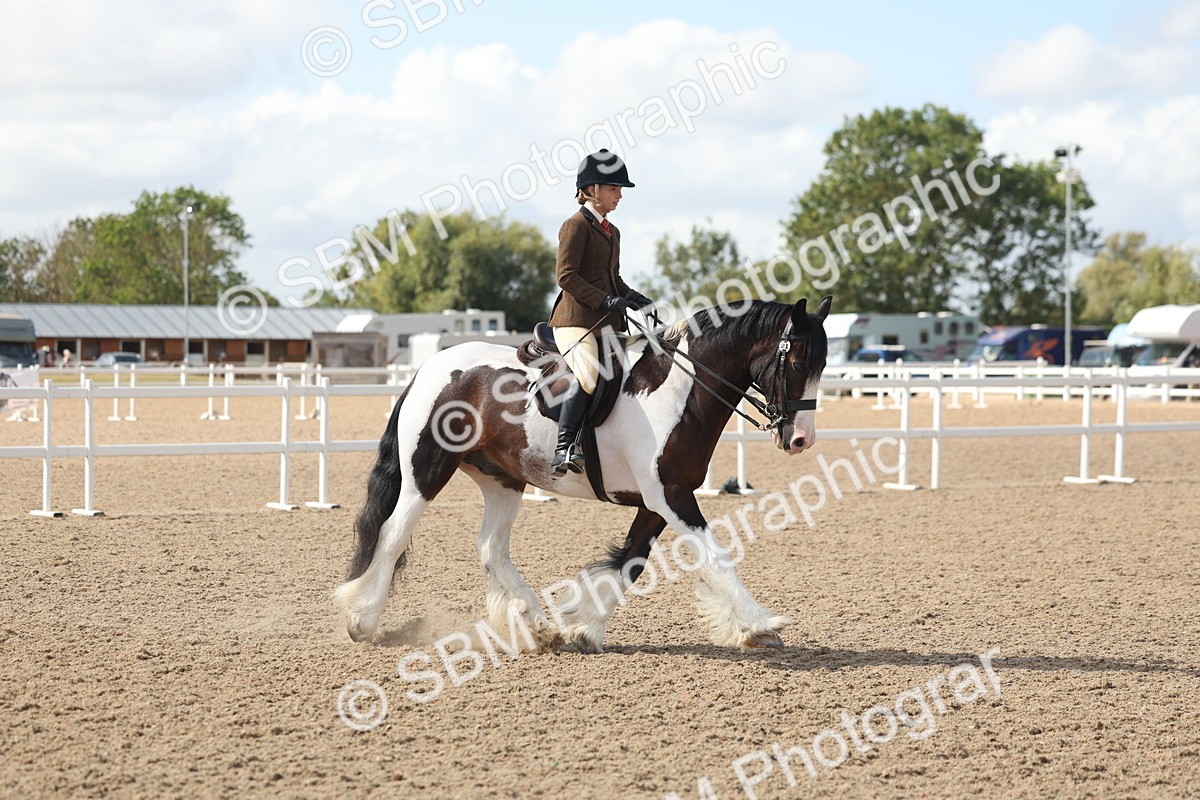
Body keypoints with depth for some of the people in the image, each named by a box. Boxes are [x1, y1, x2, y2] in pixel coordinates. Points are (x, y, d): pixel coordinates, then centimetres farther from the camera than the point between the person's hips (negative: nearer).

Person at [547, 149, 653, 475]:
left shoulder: (612, 232, 23)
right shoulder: (576, 225, -4)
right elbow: (566, 275, -12)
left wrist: (637, 300, 11)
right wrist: (605, 300, -20)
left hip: (608, 323, 10)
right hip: (576, 318, -10)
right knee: (588, 373, -31)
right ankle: (564, 448, -31)